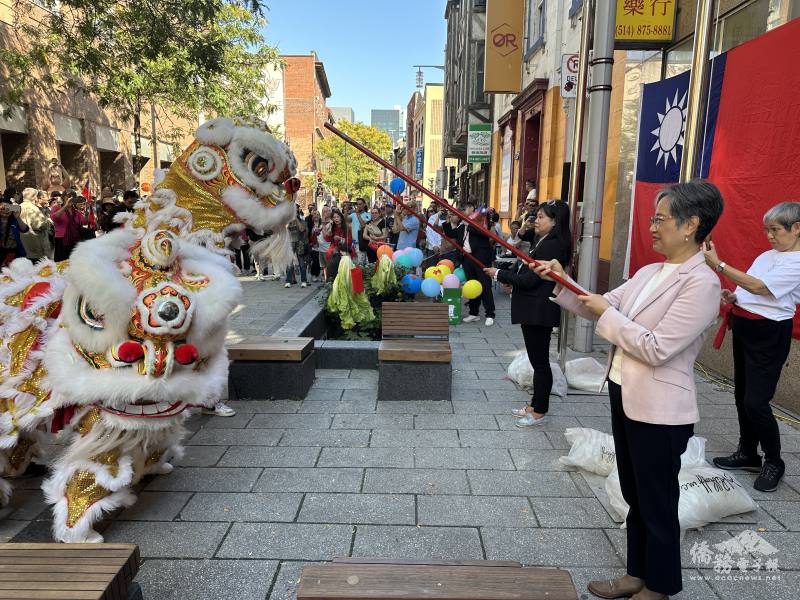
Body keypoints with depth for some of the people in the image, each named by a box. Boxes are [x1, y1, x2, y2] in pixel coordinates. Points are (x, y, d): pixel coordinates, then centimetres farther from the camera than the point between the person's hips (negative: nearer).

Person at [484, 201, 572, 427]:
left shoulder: (552, 246, -18)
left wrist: (500, 275, -12)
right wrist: (511, 280, 3)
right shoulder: (544, 243, 14)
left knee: (540, 361, 1)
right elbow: (527, 271, 19)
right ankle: (535, 405, 28)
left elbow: (530, 280, -20)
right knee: (537, 359, 17)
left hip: (539, 312, -10)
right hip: (533, 310, 10)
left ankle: (540, 412, 13)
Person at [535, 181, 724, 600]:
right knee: (634, 496, 21)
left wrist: (608, 313, -17)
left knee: (657, 503, 11)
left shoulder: (701, 283, -19)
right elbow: (600, 308, 10)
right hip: (626, 398, 8)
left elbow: (657, 349, -25)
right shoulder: (649, 273, 7)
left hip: (659, 411, -8)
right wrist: (562, 283, -2)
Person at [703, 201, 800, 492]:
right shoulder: (767, 256, 12)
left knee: (755, 402, -8)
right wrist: (732, 296, -2)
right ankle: (747, 454, 30)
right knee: (741, 395, 14)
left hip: (769, 335, -8)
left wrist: (718, 265, -29)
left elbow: (758, 287, -24)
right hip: (743, 328, 8)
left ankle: (774, 462, 15)